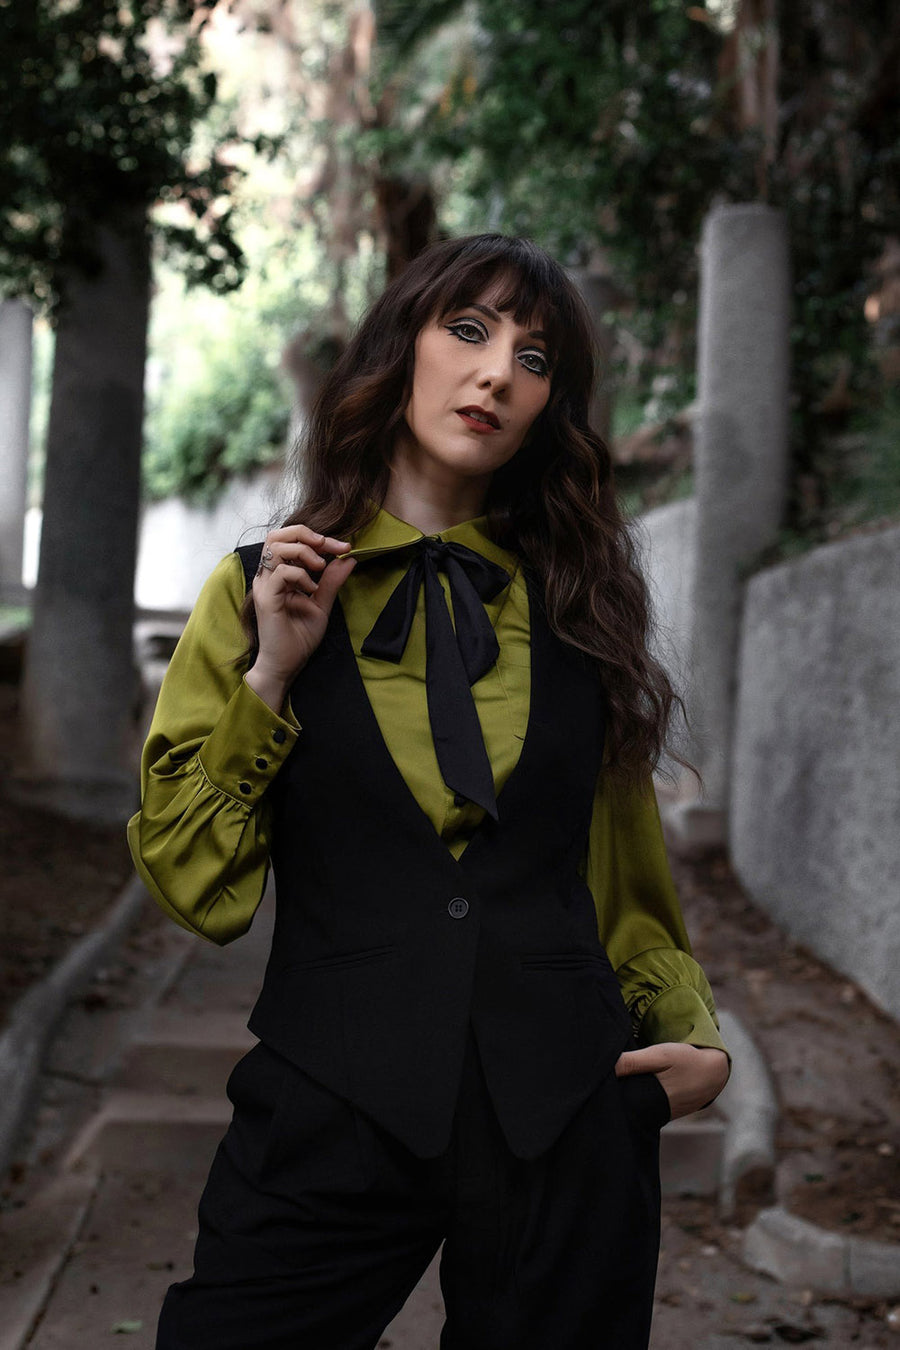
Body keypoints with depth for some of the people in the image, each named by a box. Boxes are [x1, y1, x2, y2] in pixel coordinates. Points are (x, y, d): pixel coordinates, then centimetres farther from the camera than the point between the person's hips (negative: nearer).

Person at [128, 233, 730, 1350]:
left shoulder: (575, 600, 8)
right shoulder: (263, 590, 3)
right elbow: (193, 887, -1)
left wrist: (691, 1030, 2)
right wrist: (271, 674, -9)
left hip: (564, 1110, 2)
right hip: (336, 1106, -2)